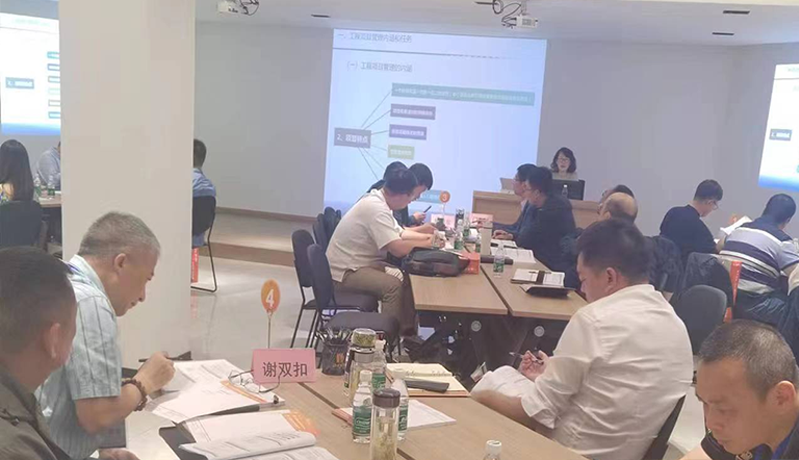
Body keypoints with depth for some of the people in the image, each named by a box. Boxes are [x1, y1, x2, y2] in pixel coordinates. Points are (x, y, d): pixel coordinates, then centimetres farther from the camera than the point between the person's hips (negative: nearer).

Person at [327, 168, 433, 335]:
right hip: (346, 271, -10)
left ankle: (407, 331, 8)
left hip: (363, 263, 10)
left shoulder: (378, 200, 5)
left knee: (408, 279, 3)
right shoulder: (376, 208, -26)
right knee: (394, 285, -25)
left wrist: (427, 236, 4)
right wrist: (426, 244, -15)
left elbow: (399, 233, 17)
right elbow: (398, 249, -31)